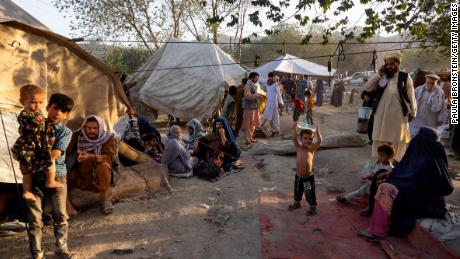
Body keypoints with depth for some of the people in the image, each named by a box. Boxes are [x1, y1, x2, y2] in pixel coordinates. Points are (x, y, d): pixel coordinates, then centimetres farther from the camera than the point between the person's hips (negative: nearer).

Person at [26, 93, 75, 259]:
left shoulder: (65, 132, -3)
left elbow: (53, 155, -15)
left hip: (56, 177, -1)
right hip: (34, 177, 1)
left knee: (61, 216, 7)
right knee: (35, 218, 6)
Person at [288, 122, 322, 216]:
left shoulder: (311, 149, -14)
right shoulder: (298, 147, -6)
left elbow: (319, 141, -27)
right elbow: (294, 138, -17)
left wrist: (317, 132, -40)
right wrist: (294, 128, -29)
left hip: (308, 176, -4)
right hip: (298, 176, 4)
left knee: (310, 193, 10)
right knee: (297, 191, 23)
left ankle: (312, 207, 31)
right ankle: (296, 203, 48)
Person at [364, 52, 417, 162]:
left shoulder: (405, 78, -2)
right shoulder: (381, 78, 6)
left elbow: (411, 97, 2)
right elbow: (367, 88, -1)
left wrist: (412, 113, 3)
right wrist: (378, 74, -7)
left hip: (398, 116, -3)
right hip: (381, 115, 3)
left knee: (397, 142, 5)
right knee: (379, 140, 8)